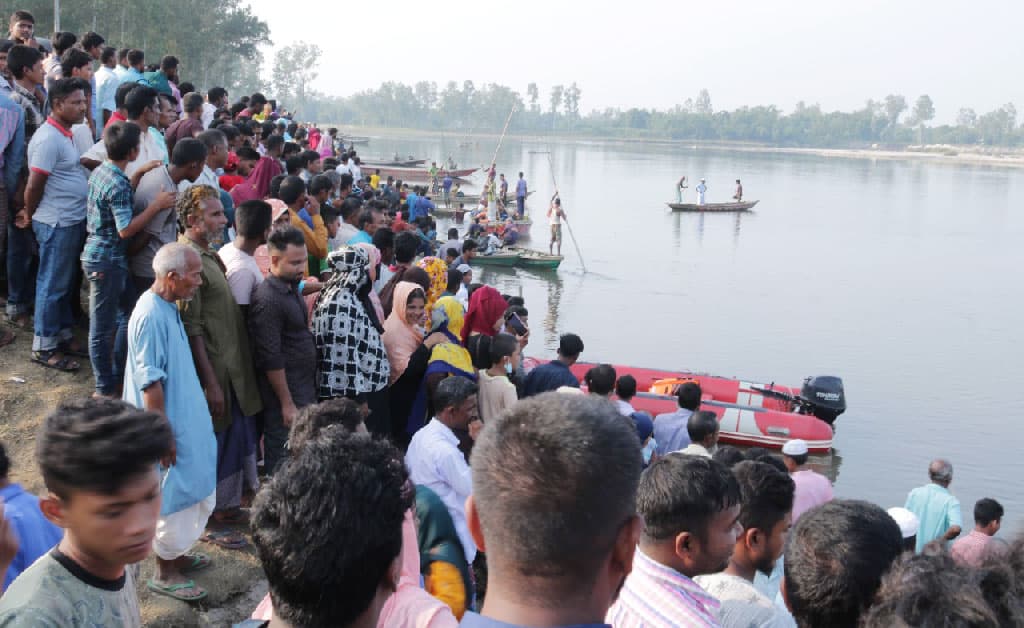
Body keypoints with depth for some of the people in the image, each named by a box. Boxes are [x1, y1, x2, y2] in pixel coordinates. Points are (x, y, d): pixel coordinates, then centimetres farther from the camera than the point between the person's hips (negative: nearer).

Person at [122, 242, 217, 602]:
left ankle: (175, 554, 38)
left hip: (186, 420, 10)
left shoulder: (168, 308, 5)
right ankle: (166, 573, 20)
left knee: (194, 492, 21)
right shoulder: (151, 316, -24)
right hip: (171, 426, -10)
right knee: (175, 497, 4)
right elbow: (149, 383, -25)